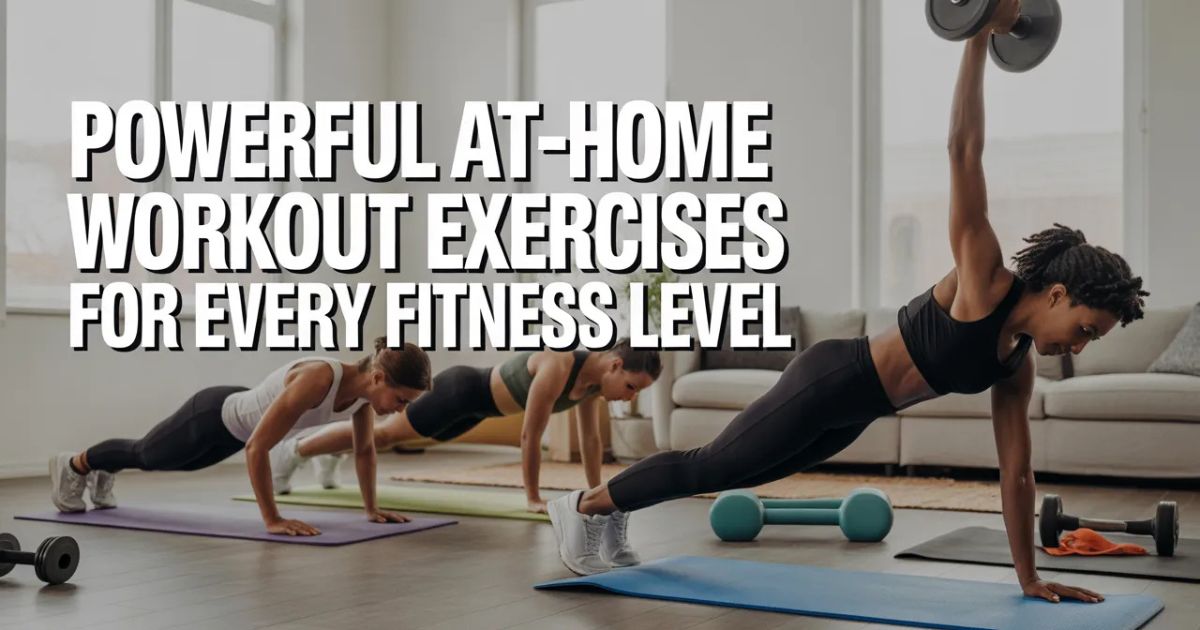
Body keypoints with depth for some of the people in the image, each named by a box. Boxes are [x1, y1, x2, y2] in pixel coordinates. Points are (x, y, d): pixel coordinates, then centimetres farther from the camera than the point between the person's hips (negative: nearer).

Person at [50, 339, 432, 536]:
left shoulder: (366, 386, -21)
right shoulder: (315, 381, -44)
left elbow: (364, 448, -2)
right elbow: (256, 448, -39)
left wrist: (371, 508, -2)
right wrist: (272, 519, -36)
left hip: (239, 419, 7)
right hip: (213, 417, -7)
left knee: (167, 463, 35)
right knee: (145, 455, 24)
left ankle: (103, 474, 65)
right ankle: (73, 465, 54)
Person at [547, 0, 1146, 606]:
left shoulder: (1017, 364, 0)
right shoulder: (983, 279, -21)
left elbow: (1016, 470, 6)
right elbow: (964, 148, -24)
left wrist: (1028, 574, 6)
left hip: (852, 414, 8)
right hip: (828, 381, -8)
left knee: (736, 474, 22)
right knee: (708, 467, 6)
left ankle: (613, 506, 41)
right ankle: (584, 505, 26)